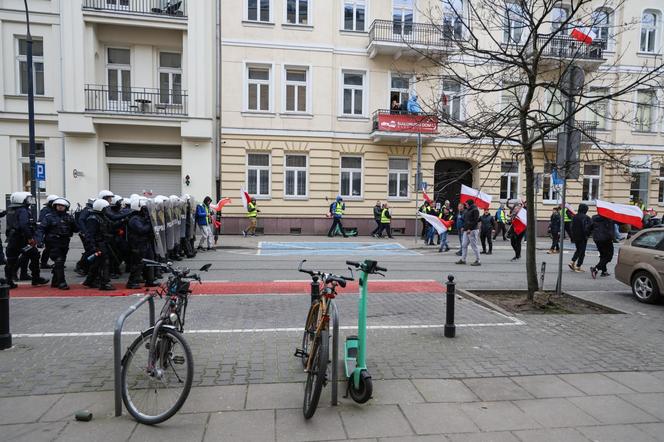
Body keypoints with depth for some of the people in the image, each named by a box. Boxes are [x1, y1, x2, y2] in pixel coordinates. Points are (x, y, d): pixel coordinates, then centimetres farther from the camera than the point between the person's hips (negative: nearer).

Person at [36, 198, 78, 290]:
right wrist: (39, 240, -20)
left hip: (64, 244, 5)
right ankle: (61, 282, -10)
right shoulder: (49, 217, -2)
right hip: (53, 243, -5)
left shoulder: (68, 217, 11)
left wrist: (72, 222, -7)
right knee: (59, 262, -13)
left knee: (61, 262, 12)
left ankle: (55, 282, 26)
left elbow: (76, 230, 10)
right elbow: (41, 228, -9)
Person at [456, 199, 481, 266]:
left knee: (474, 245, -5)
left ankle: (478, 261, 1)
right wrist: (464, 227, 12)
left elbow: (475, 220, -17)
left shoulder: (475, 210, -10)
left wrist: (470, 229, -21)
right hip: (467, 230, 9)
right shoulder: (467, 210, 17)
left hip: (473, 230, -9)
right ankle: (463, 259, 17)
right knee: (464, 245, 10)